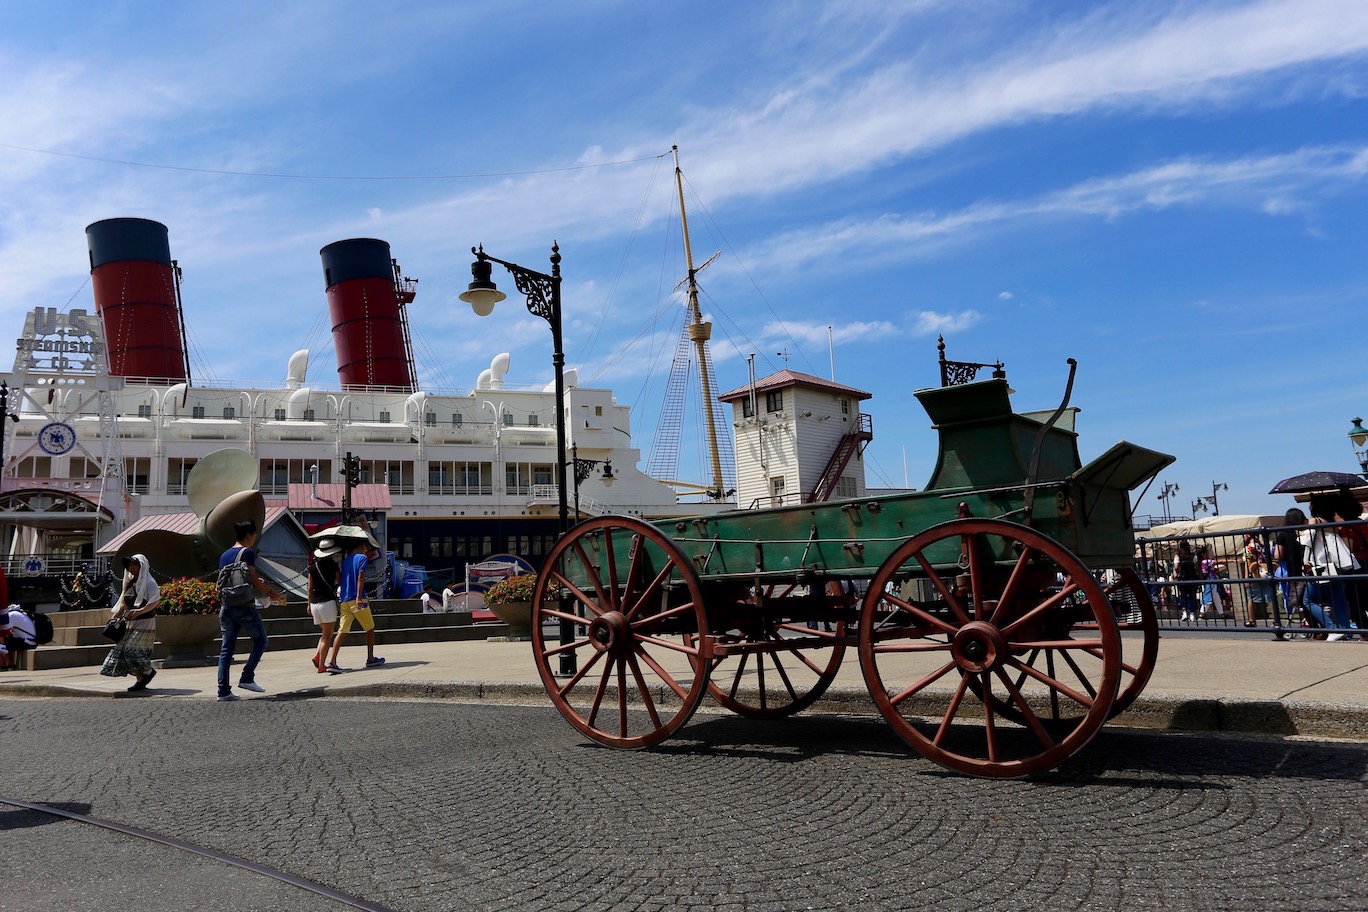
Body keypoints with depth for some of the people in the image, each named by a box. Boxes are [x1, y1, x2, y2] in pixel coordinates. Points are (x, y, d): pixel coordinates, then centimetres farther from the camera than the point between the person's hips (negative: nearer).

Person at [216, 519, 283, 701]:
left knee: (226, 649, 7)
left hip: (226, 607, 7)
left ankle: (223, 690, 4)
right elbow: (254, 581, -12)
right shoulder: (247, 552, -7)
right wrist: (271, 593, 0)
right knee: (260, 640, 9)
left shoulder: (224, 555, 15)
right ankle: (247, 678, -1)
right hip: (244, 606, -7)